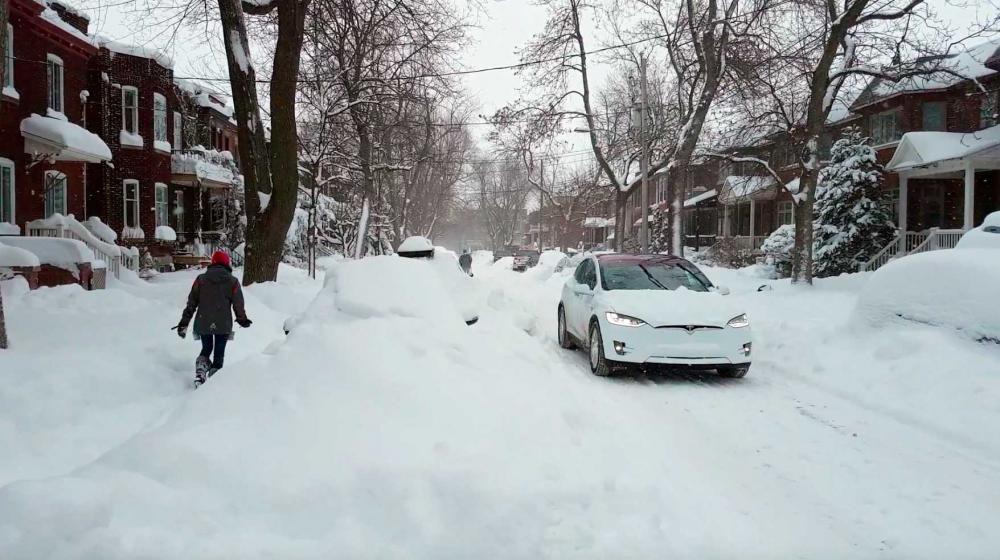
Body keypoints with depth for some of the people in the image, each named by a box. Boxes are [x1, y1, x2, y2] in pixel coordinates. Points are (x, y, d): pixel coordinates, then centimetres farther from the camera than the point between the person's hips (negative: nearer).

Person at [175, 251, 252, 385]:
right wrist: (242, 319, 19)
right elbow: (238, 304, 1)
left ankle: (200, 372, -4)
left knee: (206, 349, 20)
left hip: (203, 323, 2)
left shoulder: (201, 279, 2)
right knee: (219, 353, 11)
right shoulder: (233, 282, -2)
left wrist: (184, 322, 7)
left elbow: (191, 303, 2)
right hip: (223, 325, -2)